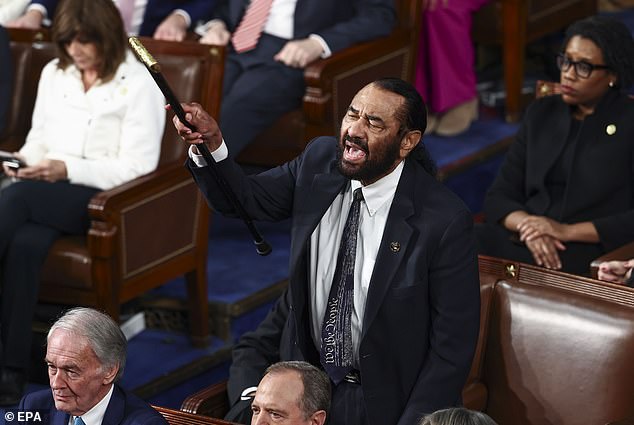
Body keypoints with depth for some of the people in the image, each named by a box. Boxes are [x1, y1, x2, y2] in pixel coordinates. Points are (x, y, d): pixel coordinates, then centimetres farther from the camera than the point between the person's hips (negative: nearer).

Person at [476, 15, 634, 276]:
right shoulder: (541, 113, 18)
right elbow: (498, 197, 13)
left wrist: (568, 231, -15)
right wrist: (528, 226, -9)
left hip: (592, 251, -5)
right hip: (524, 243, 5)